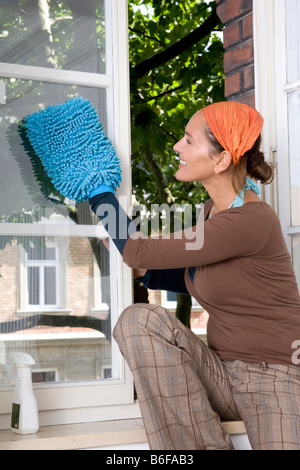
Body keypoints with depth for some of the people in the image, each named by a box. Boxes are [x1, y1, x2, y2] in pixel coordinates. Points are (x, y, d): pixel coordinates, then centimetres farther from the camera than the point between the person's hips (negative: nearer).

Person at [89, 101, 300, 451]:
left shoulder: (252, 222, -23)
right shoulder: (214, 209, 6)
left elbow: (139, 252, -19)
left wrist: (97, 188, -7)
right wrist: (148, 272, 5)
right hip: (223, 374, 8)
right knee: (139, 320, -18)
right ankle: (207, 445, -10)